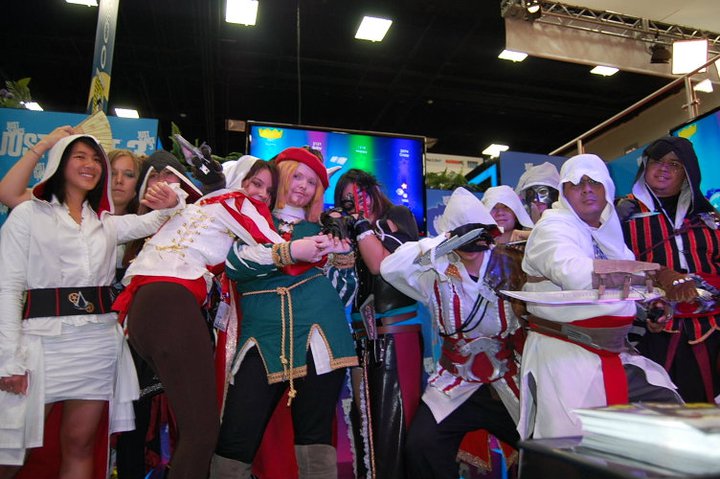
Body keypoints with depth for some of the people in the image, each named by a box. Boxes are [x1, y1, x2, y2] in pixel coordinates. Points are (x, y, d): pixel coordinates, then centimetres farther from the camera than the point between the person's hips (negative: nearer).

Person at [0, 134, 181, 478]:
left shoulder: (107, 222, 16)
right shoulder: (28, 214, 2)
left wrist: (171, 203, -12)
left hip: (100, 342, 4)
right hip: (44, 339, -3)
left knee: (80, 446, 11)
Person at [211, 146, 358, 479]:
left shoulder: (320, 229, 20)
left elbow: (340, 294, 16)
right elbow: (233, 260, -8)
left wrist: (344, 262, -2)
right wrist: (292, 251, -18)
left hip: (318, 337, 2)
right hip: (264, 340, -1)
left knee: (316, 439, 0)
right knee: (234, 442, -5)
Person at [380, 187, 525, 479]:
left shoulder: (509, 267, 0)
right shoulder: (438, 275, -4)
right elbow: (389, 268, -19)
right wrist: (436, 245, -25)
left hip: (509, 386, 1)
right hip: (456, 387, -1)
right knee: (421, 447, -15)